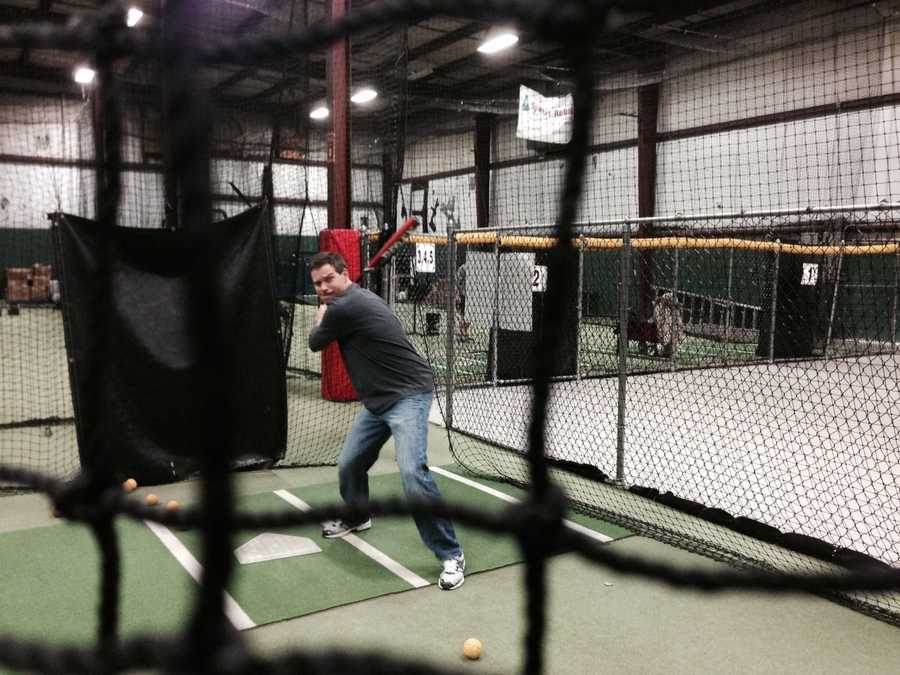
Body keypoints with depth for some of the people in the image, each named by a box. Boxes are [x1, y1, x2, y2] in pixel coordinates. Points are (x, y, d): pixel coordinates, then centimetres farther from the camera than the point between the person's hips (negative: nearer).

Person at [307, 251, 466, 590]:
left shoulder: (343, 308, -18)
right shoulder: (361, 299, 11)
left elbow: (315, 342, 1)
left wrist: (320, 316, 20)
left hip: (409, 394, -11)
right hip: (378, 400, 11)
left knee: (412, 472, -25)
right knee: (349, 463, 18)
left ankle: (451, 555, -16)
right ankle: (357, 517, 46)